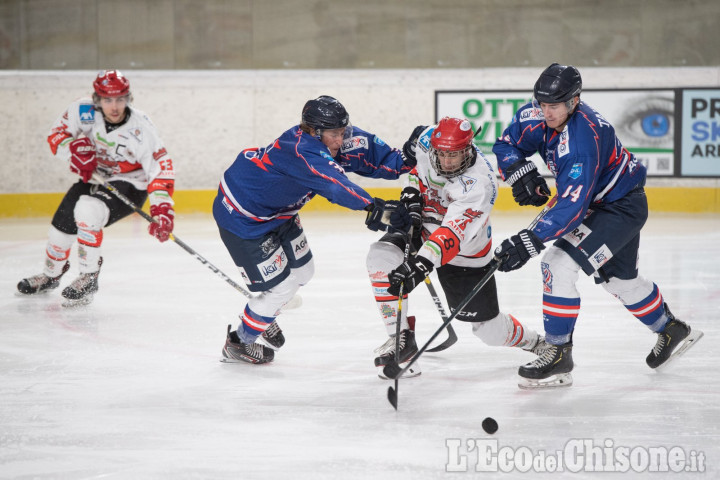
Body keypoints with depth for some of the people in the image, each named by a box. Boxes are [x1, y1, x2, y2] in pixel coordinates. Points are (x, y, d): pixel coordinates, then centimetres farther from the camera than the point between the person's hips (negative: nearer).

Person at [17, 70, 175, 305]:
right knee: (62, 224, 9)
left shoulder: (140, 127, -28)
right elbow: (57, 133, -6)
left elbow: (161, 168, -26)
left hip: (129, 184, -5)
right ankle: (51, 275, 40)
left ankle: (88, 278, -16)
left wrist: (162, 210, -35)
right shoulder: (83, 110, -19)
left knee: (87, 211, -31)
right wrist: (74, 148, -28)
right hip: (93, 177, 6)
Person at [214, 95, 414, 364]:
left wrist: (407, 162, -21)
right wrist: (374, 208, -62)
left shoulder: (331, 138, -10)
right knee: (281, 285, -5)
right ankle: (238, 344, 17)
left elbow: (368, 151, -6)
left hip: (276, 209, 10)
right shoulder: (301, 152, -37)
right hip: (242, 217, -10)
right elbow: (335, 185, -50)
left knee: (302, 271, 19)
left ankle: (262, 317, 44)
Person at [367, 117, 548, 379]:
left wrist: (418, 266, -57)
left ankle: (529, 339, 38)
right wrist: (412, 195, -10)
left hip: (466, 256, -5)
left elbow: (452, 235, -45)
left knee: (491, 330, 2)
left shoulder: (479, 184, -35)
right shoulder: (427, 139, -18)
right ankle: (402, 340, -16)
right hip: (422, 227, 5)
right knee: (381, 257, -25)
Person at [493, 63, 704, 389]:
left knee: (559, 264, -21)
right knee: (618, 278, 25)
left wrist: (531, 240, -49)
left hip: (622, 206, -10)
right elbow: (506, 144, -1)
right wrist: (521, 172, -22)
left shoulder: (583, 138, -37)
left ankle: (559, 356, -12)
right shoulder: (537, 115, -14)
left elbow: (572, 206, -42)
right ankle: (672, 331, 48)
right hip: (600, 203, 10)